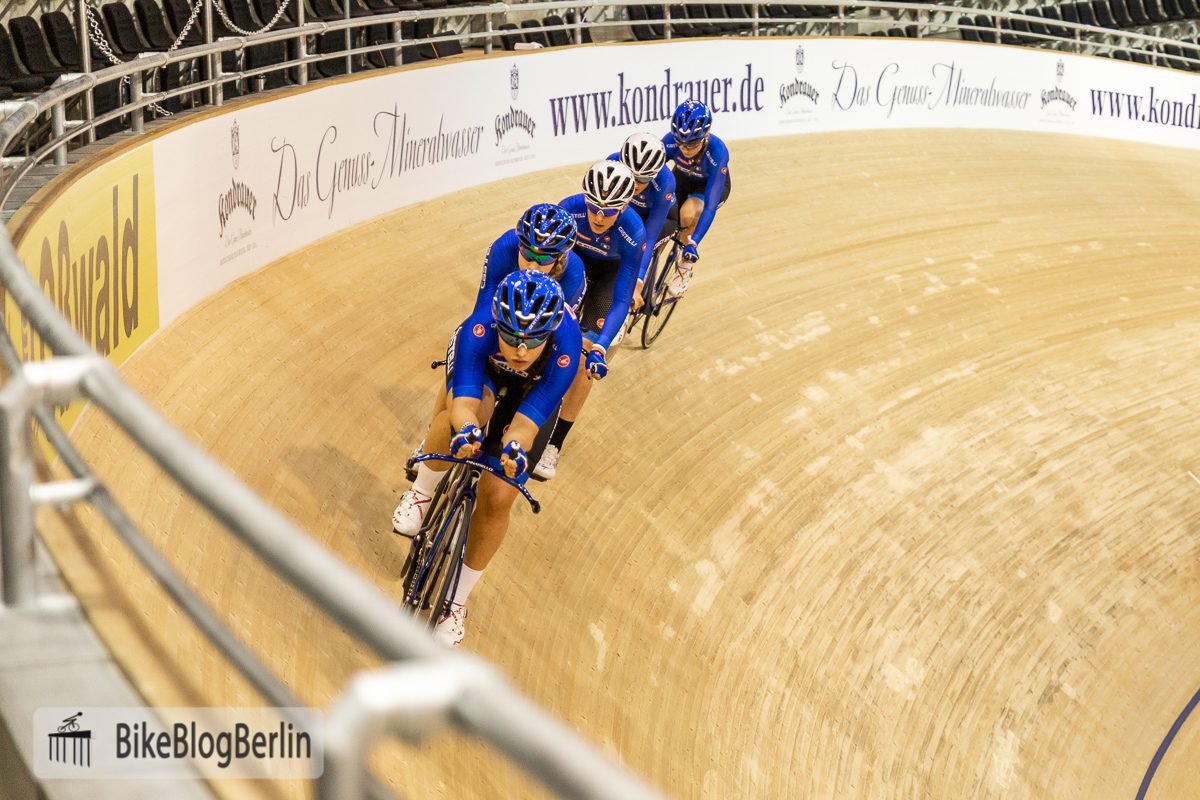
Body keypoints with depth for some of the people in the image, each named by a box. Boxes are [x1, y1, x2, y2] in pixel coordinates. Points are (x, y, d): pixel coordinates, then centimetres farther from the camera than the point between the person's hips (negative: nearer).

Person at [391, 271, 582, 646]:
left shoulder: (564, 349, -40)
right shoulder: (479, 329, -41)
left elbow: (526, 421, -42)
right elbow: (462, 405, -47)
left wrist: (515, 447, -65)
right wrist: (467, 430, -70)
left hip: (532, 395, 0)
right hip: (482, 375, 0)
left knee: (498, 497, -10)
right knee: (459, 419, -37)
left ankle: (457, 600, 12)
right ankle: (421, 493, -8)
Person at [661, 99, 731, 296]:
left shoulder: (717, 152, -39)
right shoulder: (670, 141, -32)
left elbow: (710, 205, -41)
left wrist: (693, 243, -49)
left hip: (712, 185, -3)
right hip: (682, 179, 3)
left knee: (688, 213, -34)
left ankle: (686, 267, -10)